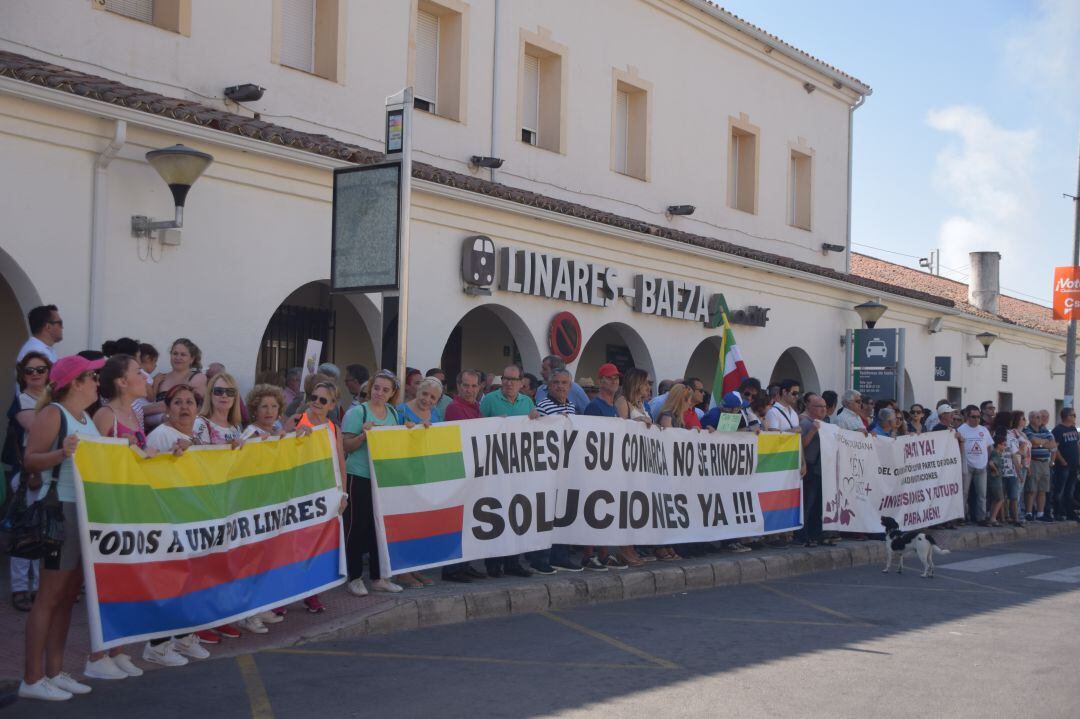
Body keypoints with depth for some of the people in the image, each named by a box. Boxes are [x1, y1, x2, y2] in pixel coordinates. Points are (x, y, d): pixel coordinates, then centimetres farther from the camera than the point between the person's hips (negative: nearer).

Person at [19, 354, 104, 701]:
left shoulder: (86, 418, 15)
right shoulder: (52, 414, -9)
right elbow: (30, 461, -16)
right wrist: (61, 453, -31)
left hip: (88, 509, 9)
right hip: (62, 507, -9)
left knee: (69, 593, 11)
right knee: (50, 594, -5)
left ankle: (54, 672, 19)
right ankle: (32, 678, 1)